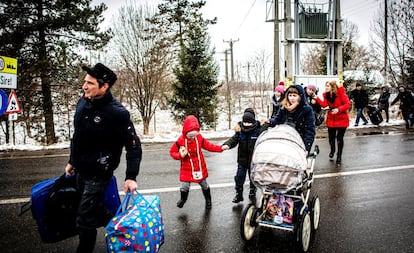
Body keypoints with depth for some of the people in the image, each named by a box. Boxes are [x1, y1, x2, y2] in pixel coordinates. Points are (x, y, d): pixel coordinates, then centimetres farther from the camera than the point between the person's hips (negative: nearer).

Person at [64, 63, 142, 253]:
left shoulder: (117, 113, -23)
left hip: (98, 174, -7)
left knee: (85, 219, 2)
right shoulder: (83, 102, -1)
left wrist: (131, 177, -25)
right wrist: (72, 161, 19)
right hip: (80, 171, 8)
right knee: (93, 208, 22)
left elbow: (133, 146, -19)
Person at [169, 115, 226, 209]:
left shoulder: (199, 137, -11)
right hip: (187, 169, -2)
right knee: (184, 187, 0)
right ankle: (183, 199, 33)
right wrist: (180, 155, -29)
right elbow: (172, 152, -9)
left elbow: (208, 145, 3)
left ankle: (208, 200, 40)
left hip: (200, 167, 2)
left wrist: (220, 148, -6)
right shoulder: (180, 140, -19)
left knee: (204, 185, 16)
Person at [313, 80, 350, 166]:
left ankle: (339, 156, 14)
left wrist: (338, 109, -32)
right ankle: (332, 150, 39)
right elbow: (324, 104, -10)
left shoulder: (341, 92, -15)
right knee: (331, 137, 7)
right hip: (331, 119, 4)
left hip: (342, 119, -4)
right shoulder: (326, 94, 1)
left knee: (339, 138, -2)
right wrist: (316, 98, -21)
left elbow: (348, 104, -18)